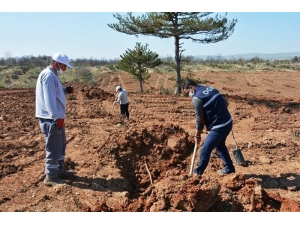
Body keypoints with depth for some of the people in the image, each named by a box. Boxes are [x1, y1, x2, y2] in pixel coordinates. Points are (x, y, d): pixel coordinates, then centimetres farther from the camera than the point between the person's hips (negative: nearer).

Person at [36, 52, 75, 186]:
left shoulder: (52, 75, 17)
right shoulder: (48, 75, -16)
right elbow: (49, 99, -24)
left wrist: (66, 90, 8)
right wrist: (57, 117, -26)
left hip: (56, 118, 11)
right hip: (51, 119, -11)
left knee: (61, 146, 20)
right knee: (54, 149, -3)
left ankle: (60, 171, 32)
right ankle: (50, 177, 7)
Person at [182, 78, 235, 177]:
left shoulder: (196, 98, -13)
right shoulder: (211, 88, 11)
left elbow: (200, 118, -9)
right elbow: (225, 102, 16)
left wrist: (197, 135, 3)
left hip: (218, 127, -9)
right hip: (228, 123, 9)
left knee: (205, 150, 1)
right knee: (220, 145, 28)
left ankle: (197, 173, 14)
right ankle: (229, 168, 39)